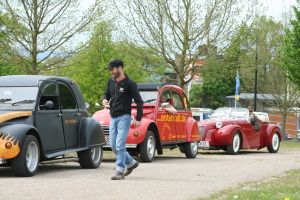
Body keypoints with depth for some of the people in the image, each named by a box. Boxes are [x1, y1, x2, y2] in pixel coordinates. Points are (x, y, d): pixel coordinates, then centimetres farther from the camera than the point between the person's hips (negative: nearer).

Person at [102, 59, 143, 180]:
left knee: (120, 145, -12)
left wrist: (139, 119, -10)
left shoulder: (129, 84, -9)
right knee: (113, 146, 8)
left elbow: (139, 101, -6)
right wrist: (104, 100, -2)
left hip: (124, 117, -7)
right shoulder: (111, 81, 8)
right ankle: (131, 163, 26)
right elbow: (107, 94, 23)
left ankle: (120, 171, -8)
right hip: (113, 118, 7)